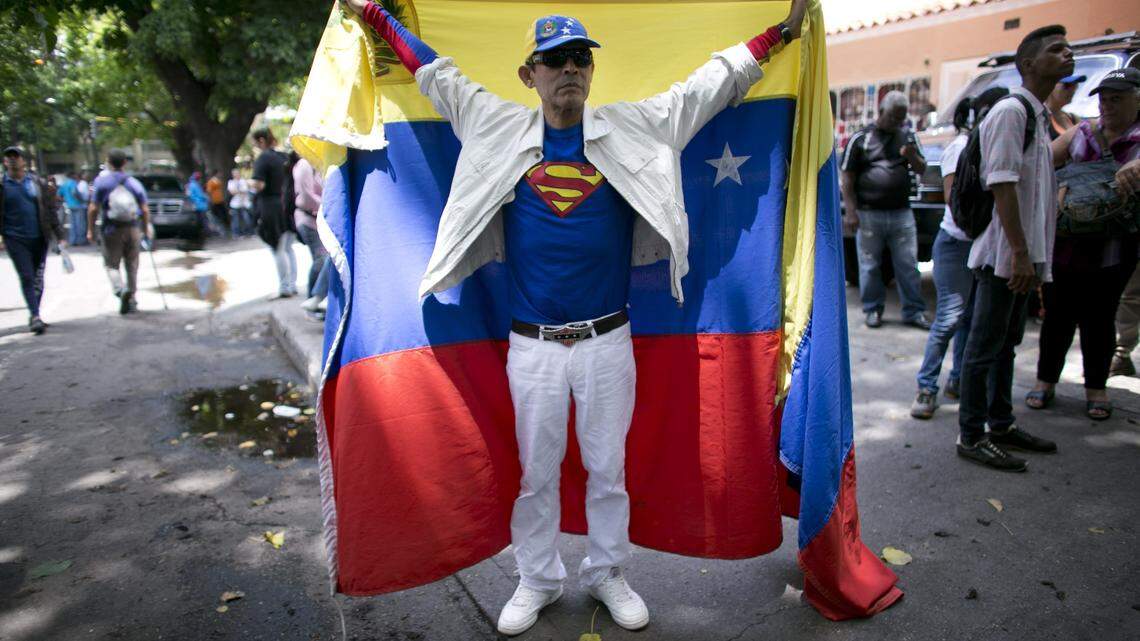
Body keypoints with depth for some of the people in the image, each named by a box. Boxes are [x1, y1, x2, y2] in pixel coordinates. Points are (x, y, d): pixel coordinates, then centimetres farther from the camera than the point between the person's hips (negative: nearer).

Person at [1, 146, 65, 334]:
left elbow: (50, 211, 8)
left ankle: (34, 316, 19)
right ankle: (34, 315, -10)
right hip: (15, 239, -2)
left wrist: (59, 236, 4)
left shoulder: (38, 183, 7)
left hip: (39, 237, 2)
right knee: (26, 277, -9)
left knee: (38, 278, 7)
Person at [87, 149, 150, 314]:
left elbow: (93, 209, -5)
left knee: (111, 264, 6)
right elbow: (145, 210, 0)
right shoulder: (135, 183, 2)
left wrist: (90, 230, 4)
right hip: (133, 229, 2)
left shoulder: (101, 181, -3)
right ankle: (131, 300, 11)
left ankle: (120, 290, -21)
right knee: (132, 265, 10)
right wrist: (146, 230, 10)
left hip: (111, 229, -2)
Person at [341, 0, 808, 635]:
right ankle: (539, 582, 33)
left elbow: (712, 83, 11)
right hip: (531, 344, 0)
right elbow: (436, 74, 17)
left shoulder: (632, 127, 4)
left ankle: (607, 573, 35)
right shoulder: (499, 129, 5)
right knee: (535, 472, 13)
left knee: (608, 468, 13)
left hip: (609, 340, 0)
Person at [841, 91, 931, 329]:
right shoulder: (861, 139, 1)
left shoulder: (907, 137, 14)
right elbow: (847, 178, -1)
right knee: (870, 265, 4)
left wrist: (912, 157, -7)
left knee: (908, 265, 4)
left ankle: (914, 311, 12)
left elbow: (921, 170, 17)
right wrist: (851, 212, -9)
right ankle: (873, 309, 17)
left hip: (901, 213, 3)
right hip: (869, 214, -3)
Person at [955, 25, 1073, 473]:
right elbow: (1002, 185, -19)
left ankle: (1001, 426, 29)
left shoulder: (1038, 116, 19)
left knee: (1006, 344, 16)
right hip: (1003, 254, -10)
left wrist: (1031, 257, 20)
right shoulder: (1011, 110, -11)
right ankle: (971, 437, 6)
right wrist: (1020, 252, -23)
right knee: (986, 347, -3)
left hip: (1022, 255, 10)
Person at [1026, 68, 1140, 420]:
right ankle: (1046, 380, 19)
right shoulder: (1080, 133, 8)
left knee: (1099, 319, 8)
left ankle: (1096, 387, 21)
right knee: (1058, 314, 7)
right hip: (1064, 243, 2)